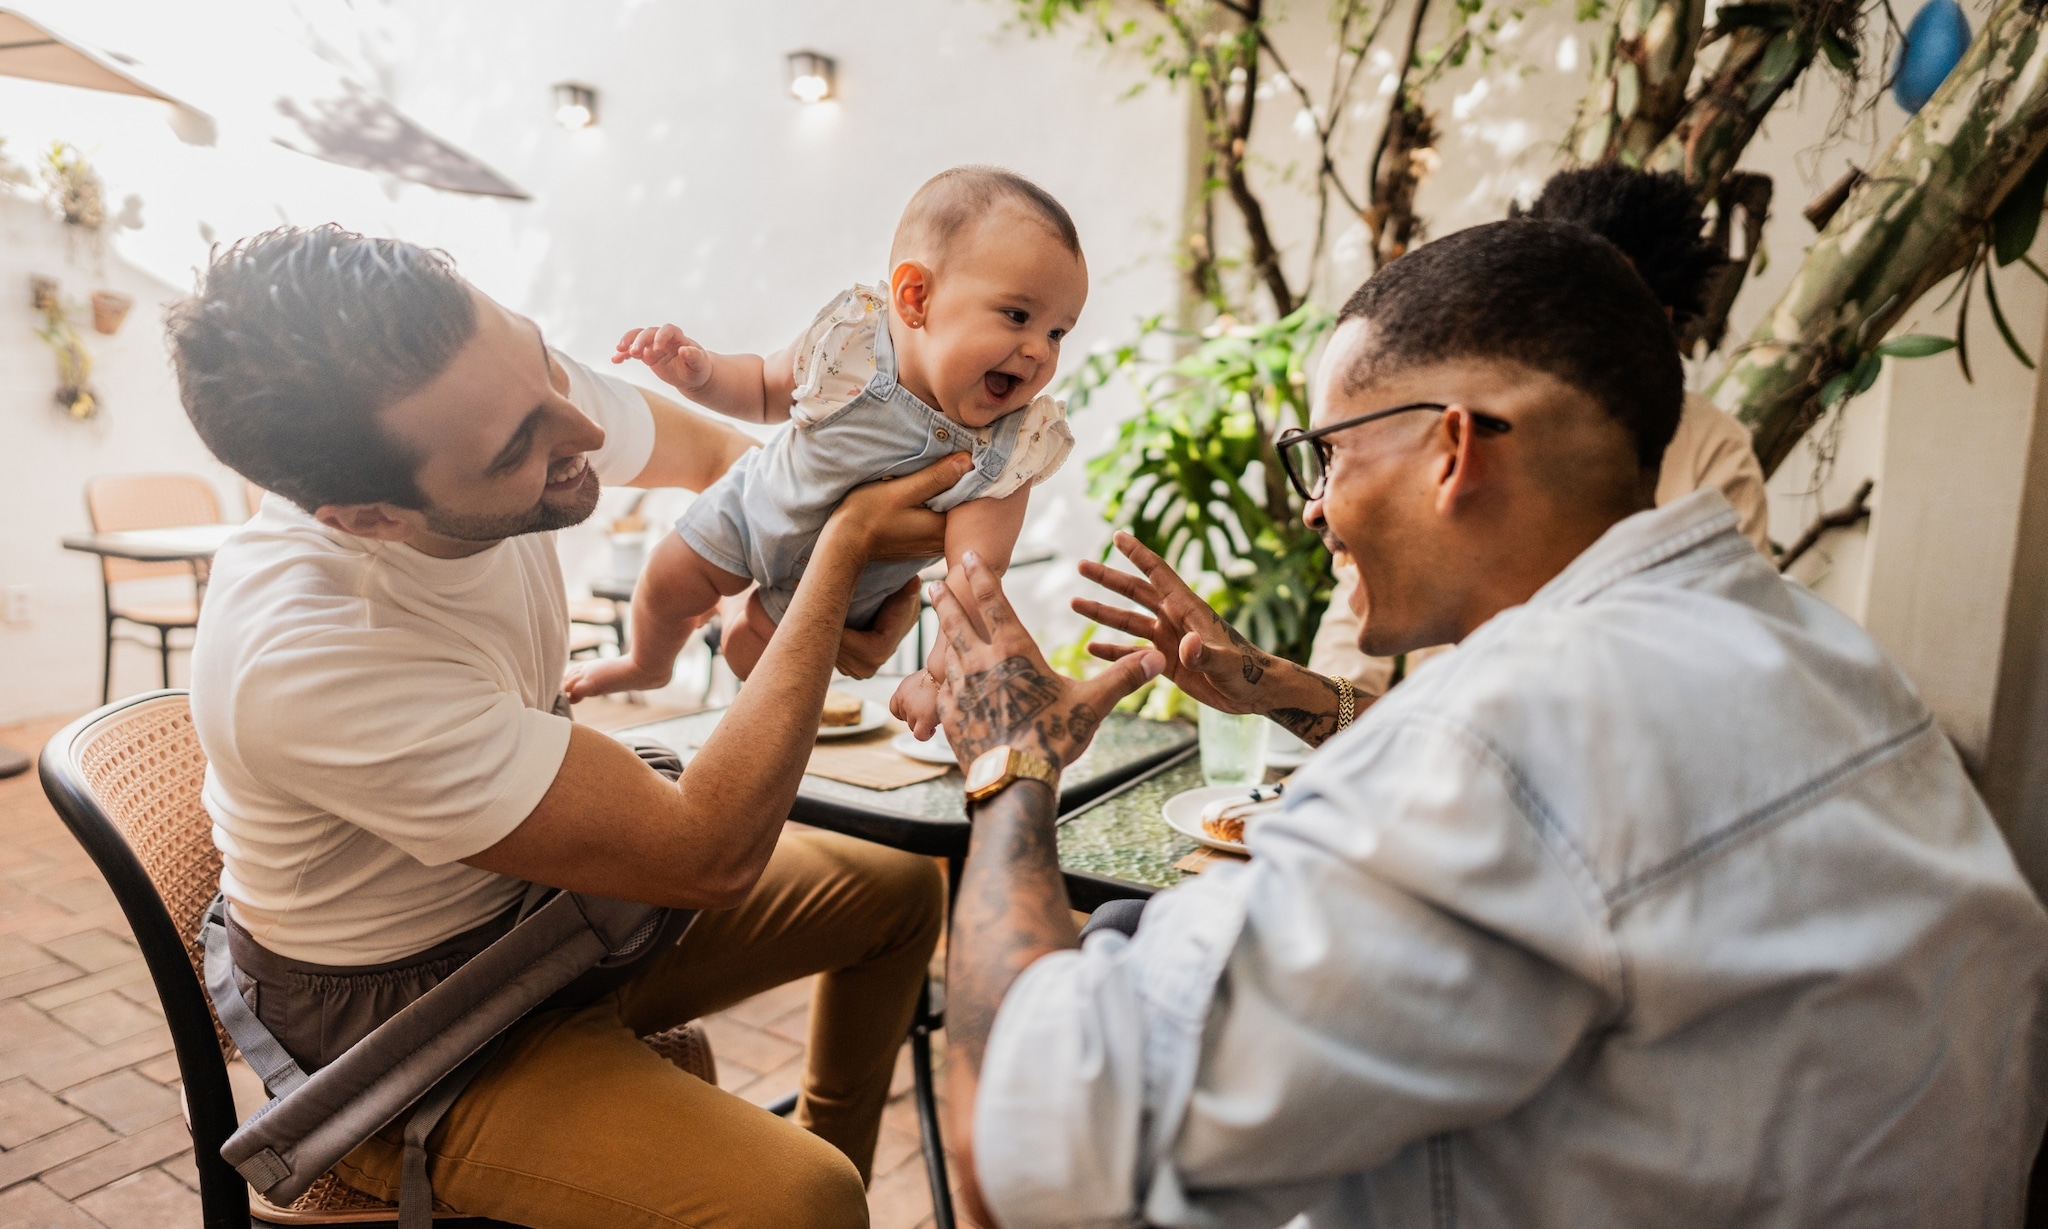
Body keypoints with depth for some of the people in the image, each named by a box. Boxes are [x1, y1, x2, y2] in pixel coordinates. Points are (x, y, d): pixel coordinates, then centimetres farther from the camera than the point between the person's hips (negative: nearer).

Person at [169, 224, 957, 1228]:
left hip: (544, 881, 8)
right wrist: (844, 549, -27)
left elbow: (716, 452, 5)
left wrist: (855, 556, -15)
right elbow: (711, 854, -31)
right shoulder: (303, 664, -37)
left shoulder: (505, 394, -17)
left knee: (900, 888, 13)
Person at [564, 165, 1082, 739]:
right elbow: (766, 390, -9)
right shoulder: (849, 341, -30)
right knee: (665, 584, 14)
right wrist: (700, 372, -27)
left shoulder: (1008, 454, -35)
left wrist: (941, 674, -44)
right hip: (755, 506, 1)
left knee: (751, 651, 13)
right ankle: (647, 665, 50)